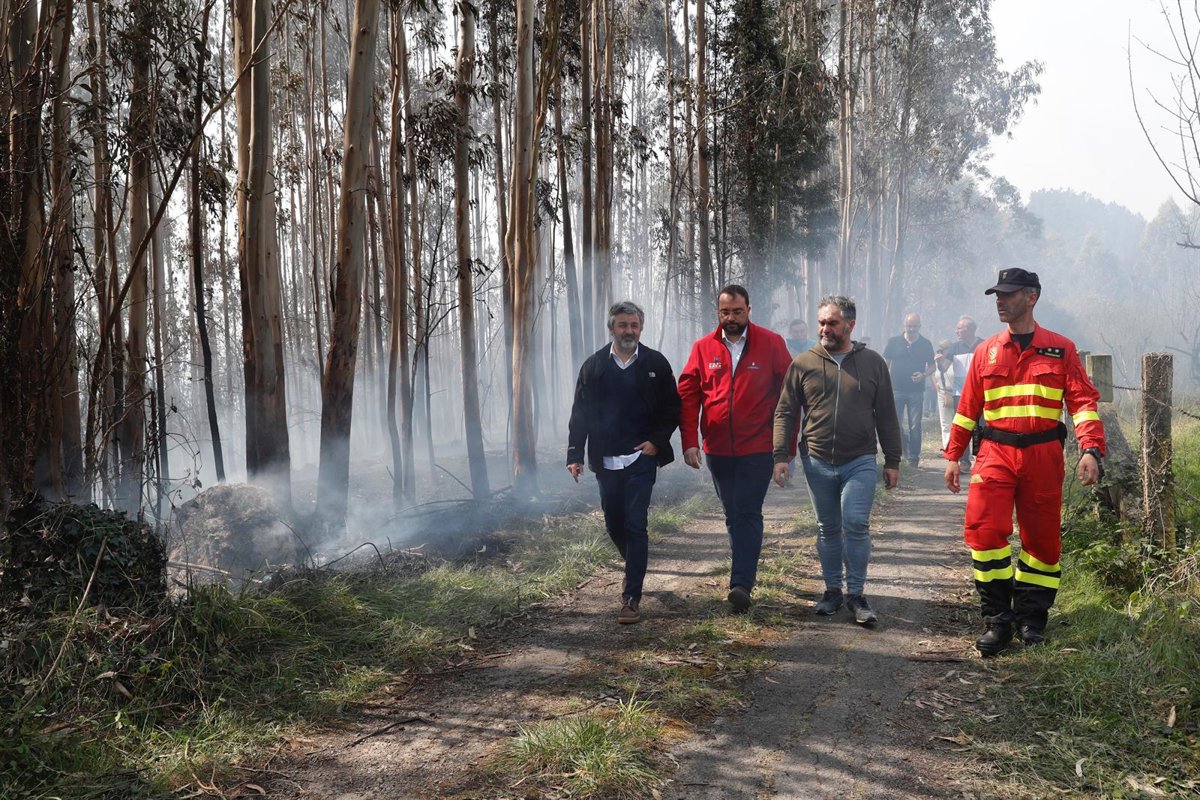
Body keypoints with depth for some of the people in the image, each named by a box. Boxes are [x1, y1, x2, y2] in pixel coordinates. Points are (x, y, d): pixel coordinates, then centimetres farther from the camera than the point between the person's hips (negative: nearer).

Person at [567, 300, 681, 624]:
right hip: (606, 461, 3)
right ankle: (634, 570, 40)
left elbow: (672, 409, 4)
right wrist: (575, 455, -1)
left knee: (635, 525, -8)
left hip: (641, 458, -3)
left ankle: (632, 597, -3)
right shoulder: (594, 365, 4)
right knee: (614, 524, 11)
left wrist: (657, 441, -8)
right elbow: (580, 413, 4)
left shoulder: (655, 363, 1)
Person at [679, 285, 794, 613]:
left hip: (757, 448, -3)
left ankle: (741, 584, -11)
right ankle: (745, 574, 30)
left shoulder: (772, 344, -4)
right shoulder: (703, 347, 2)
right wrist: (689, 442, -6)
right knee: (733, 516, 15)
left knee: (748, 514, -9)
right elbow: (687, 395, 2)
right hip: (717, 450, 4)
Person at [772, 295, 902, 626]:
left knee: (856, 524, -10)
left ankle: (856, 593, 3)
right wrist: (780, 456, -4)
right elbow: (785, 413, 4)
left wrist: (892, 461, 4)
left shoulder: (873, 362, 3)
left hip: (860, 461, -1)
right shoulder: (803, 363, 2)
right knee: (828, 528, 11)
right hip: (817, 462, 1)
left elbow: (886, 416, 6)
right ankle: (832, 590, 24)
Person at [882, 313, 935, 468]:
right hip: (896, 389, 0)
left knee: (915, 426, 1)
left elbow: (932, 366, 11)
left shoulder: (925, 344, 6)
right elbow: (885, 364, 8)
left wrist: (924, 375, -10)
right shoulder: (894, 342, 5)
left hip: (916, 391, 0)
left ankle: (913, 457, 9)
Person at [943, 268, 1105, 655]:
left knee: (1042, 537, 6)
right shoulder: (986, 351, 10)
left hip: (1043, 456, 0)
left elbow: (1083, 401, -1)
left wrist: (1091, 449, -14)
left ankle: (1031, 616, 23)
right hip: (995, 453, 1)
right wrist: (953, 455, 11)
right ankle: (998, 619, -3)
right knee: (983, 529, -14)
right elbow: (967, 408, 13)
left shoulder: (1061, 349, 5)